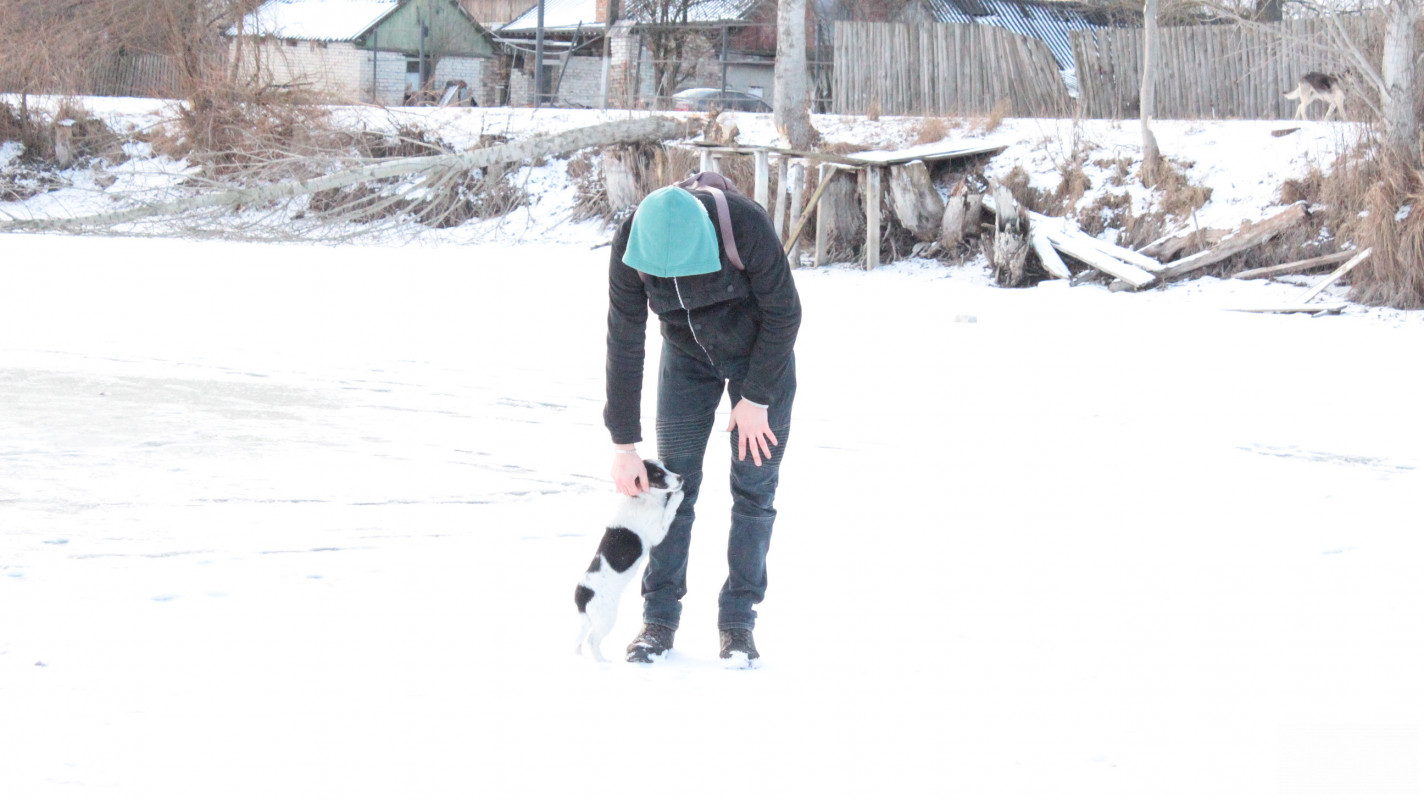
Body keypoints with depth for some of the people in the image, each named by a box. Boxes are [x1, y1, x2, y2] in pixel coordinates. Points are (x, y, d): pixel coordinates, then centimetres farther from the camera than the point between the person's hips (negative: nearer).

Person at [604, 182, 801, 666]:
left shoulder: (746, 226, -34)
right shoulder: (631, 245, -25)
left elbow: (783, 312, -20)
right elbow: (624, 343, -19)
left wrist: (756, 397, -16)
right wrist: (624, 444, -18)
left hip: (761, 350, -2)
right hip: (688, 354, 2)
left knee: (754, 485, -5)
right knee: (675, 481, -3)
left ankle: (738, 621, 1)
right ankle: (659, 618, 4)